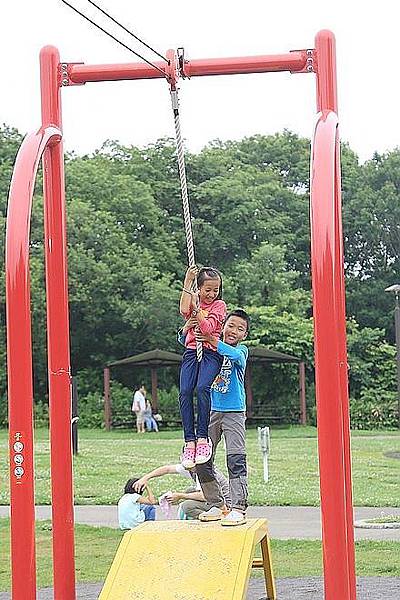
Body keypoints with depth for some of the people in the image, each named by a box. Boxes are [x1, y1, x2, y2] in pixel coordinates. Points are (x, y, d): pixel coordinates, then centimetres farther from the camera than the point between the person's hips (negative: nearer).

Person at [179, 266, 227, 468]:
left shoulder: (219, 305, 6)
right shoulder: (193, 300, 16)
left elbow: (207, 328, -9)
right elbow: (184, 310, -9)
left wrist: (197, 309, -15)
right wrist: (187, 282, -8)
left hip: (211, 353, -3)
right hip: (191, 352, 3)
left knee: (202, 387, -28)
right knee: (185, 391, -17)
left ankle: (202, 437, -23)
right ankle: (189, 441, -18)